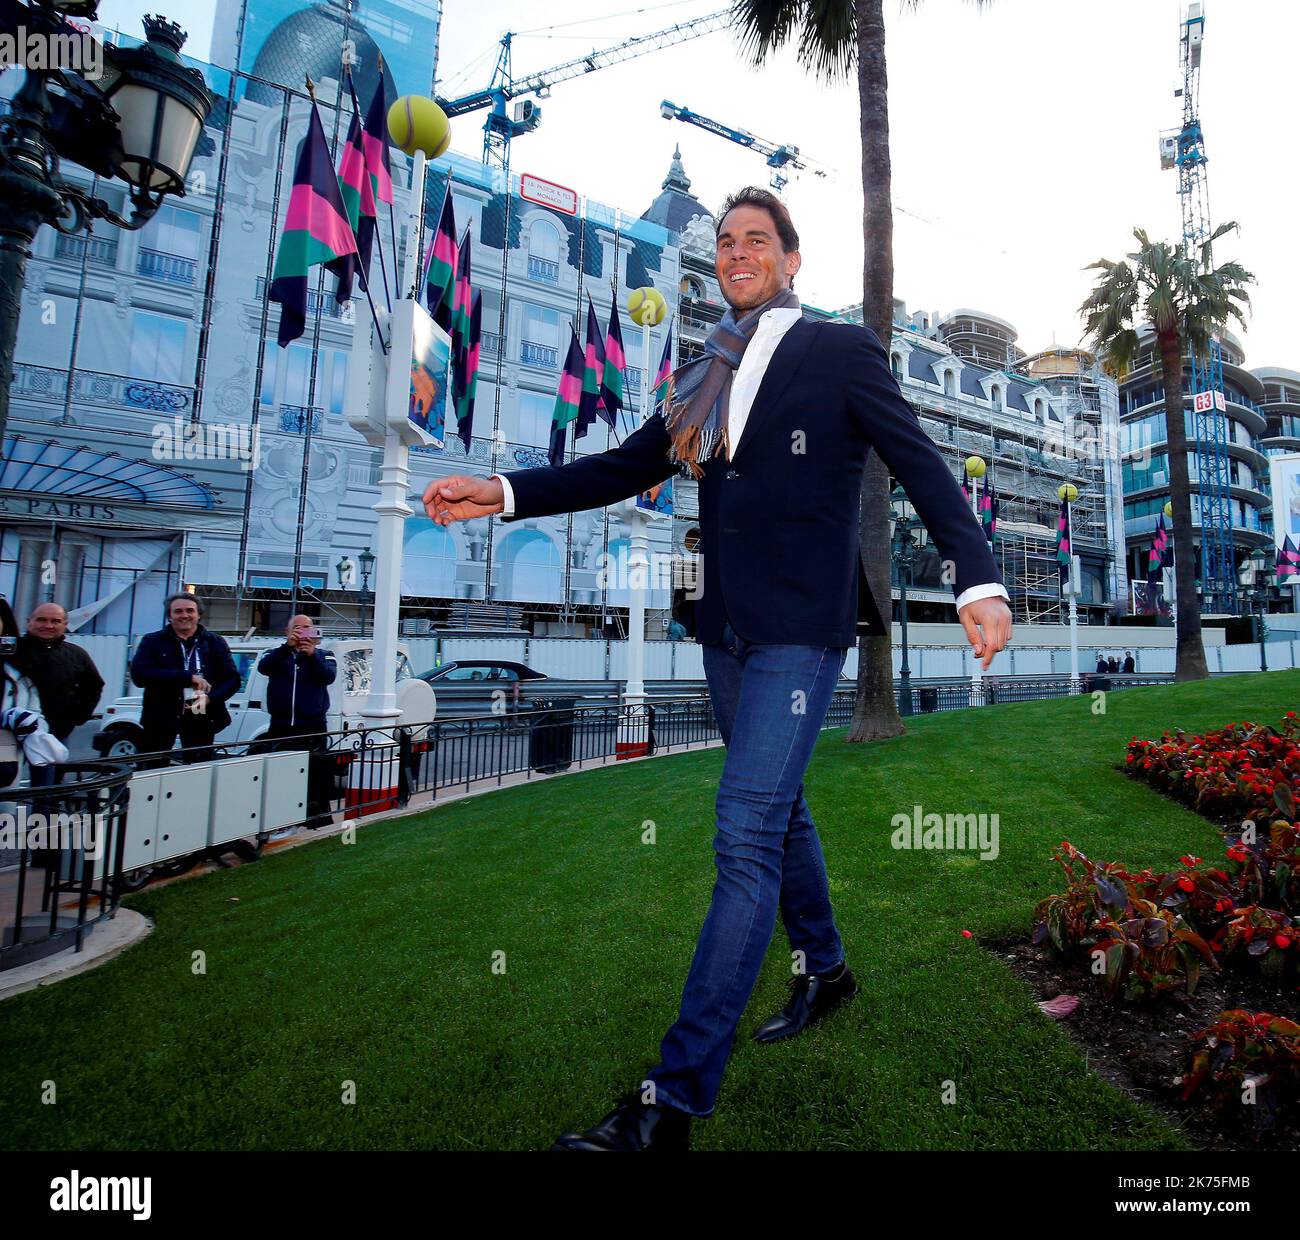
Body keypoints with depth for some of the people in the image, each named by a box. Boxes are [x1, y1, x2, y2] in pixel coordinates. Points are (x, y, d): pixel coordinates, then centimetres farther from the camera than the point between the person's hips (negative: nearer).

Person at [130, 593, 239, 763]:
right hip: (160, 717, -1)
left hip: (200, 719, 1)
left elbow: (232, 679, 5)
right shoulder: (152, 641, 4)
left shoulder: (215, 642, 8)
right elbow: (139, 675, -11)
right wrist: (188, 677, -20)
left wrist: (210, 698, -15)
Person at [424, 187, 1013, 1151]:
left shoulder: (842, 350, 3)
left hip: (802, 626, -6)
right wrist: (504, 492, 0)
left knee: (747, 835, -11)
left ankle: (676, 1099, -2)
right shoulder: (706, 378, 17)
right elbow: (627, 466, 11)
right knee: (778, 809, 17)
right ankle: (825, 970, 41)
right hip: (727, 627, 7)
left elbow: (922, 467, -3)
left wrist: (979, 583, -16)